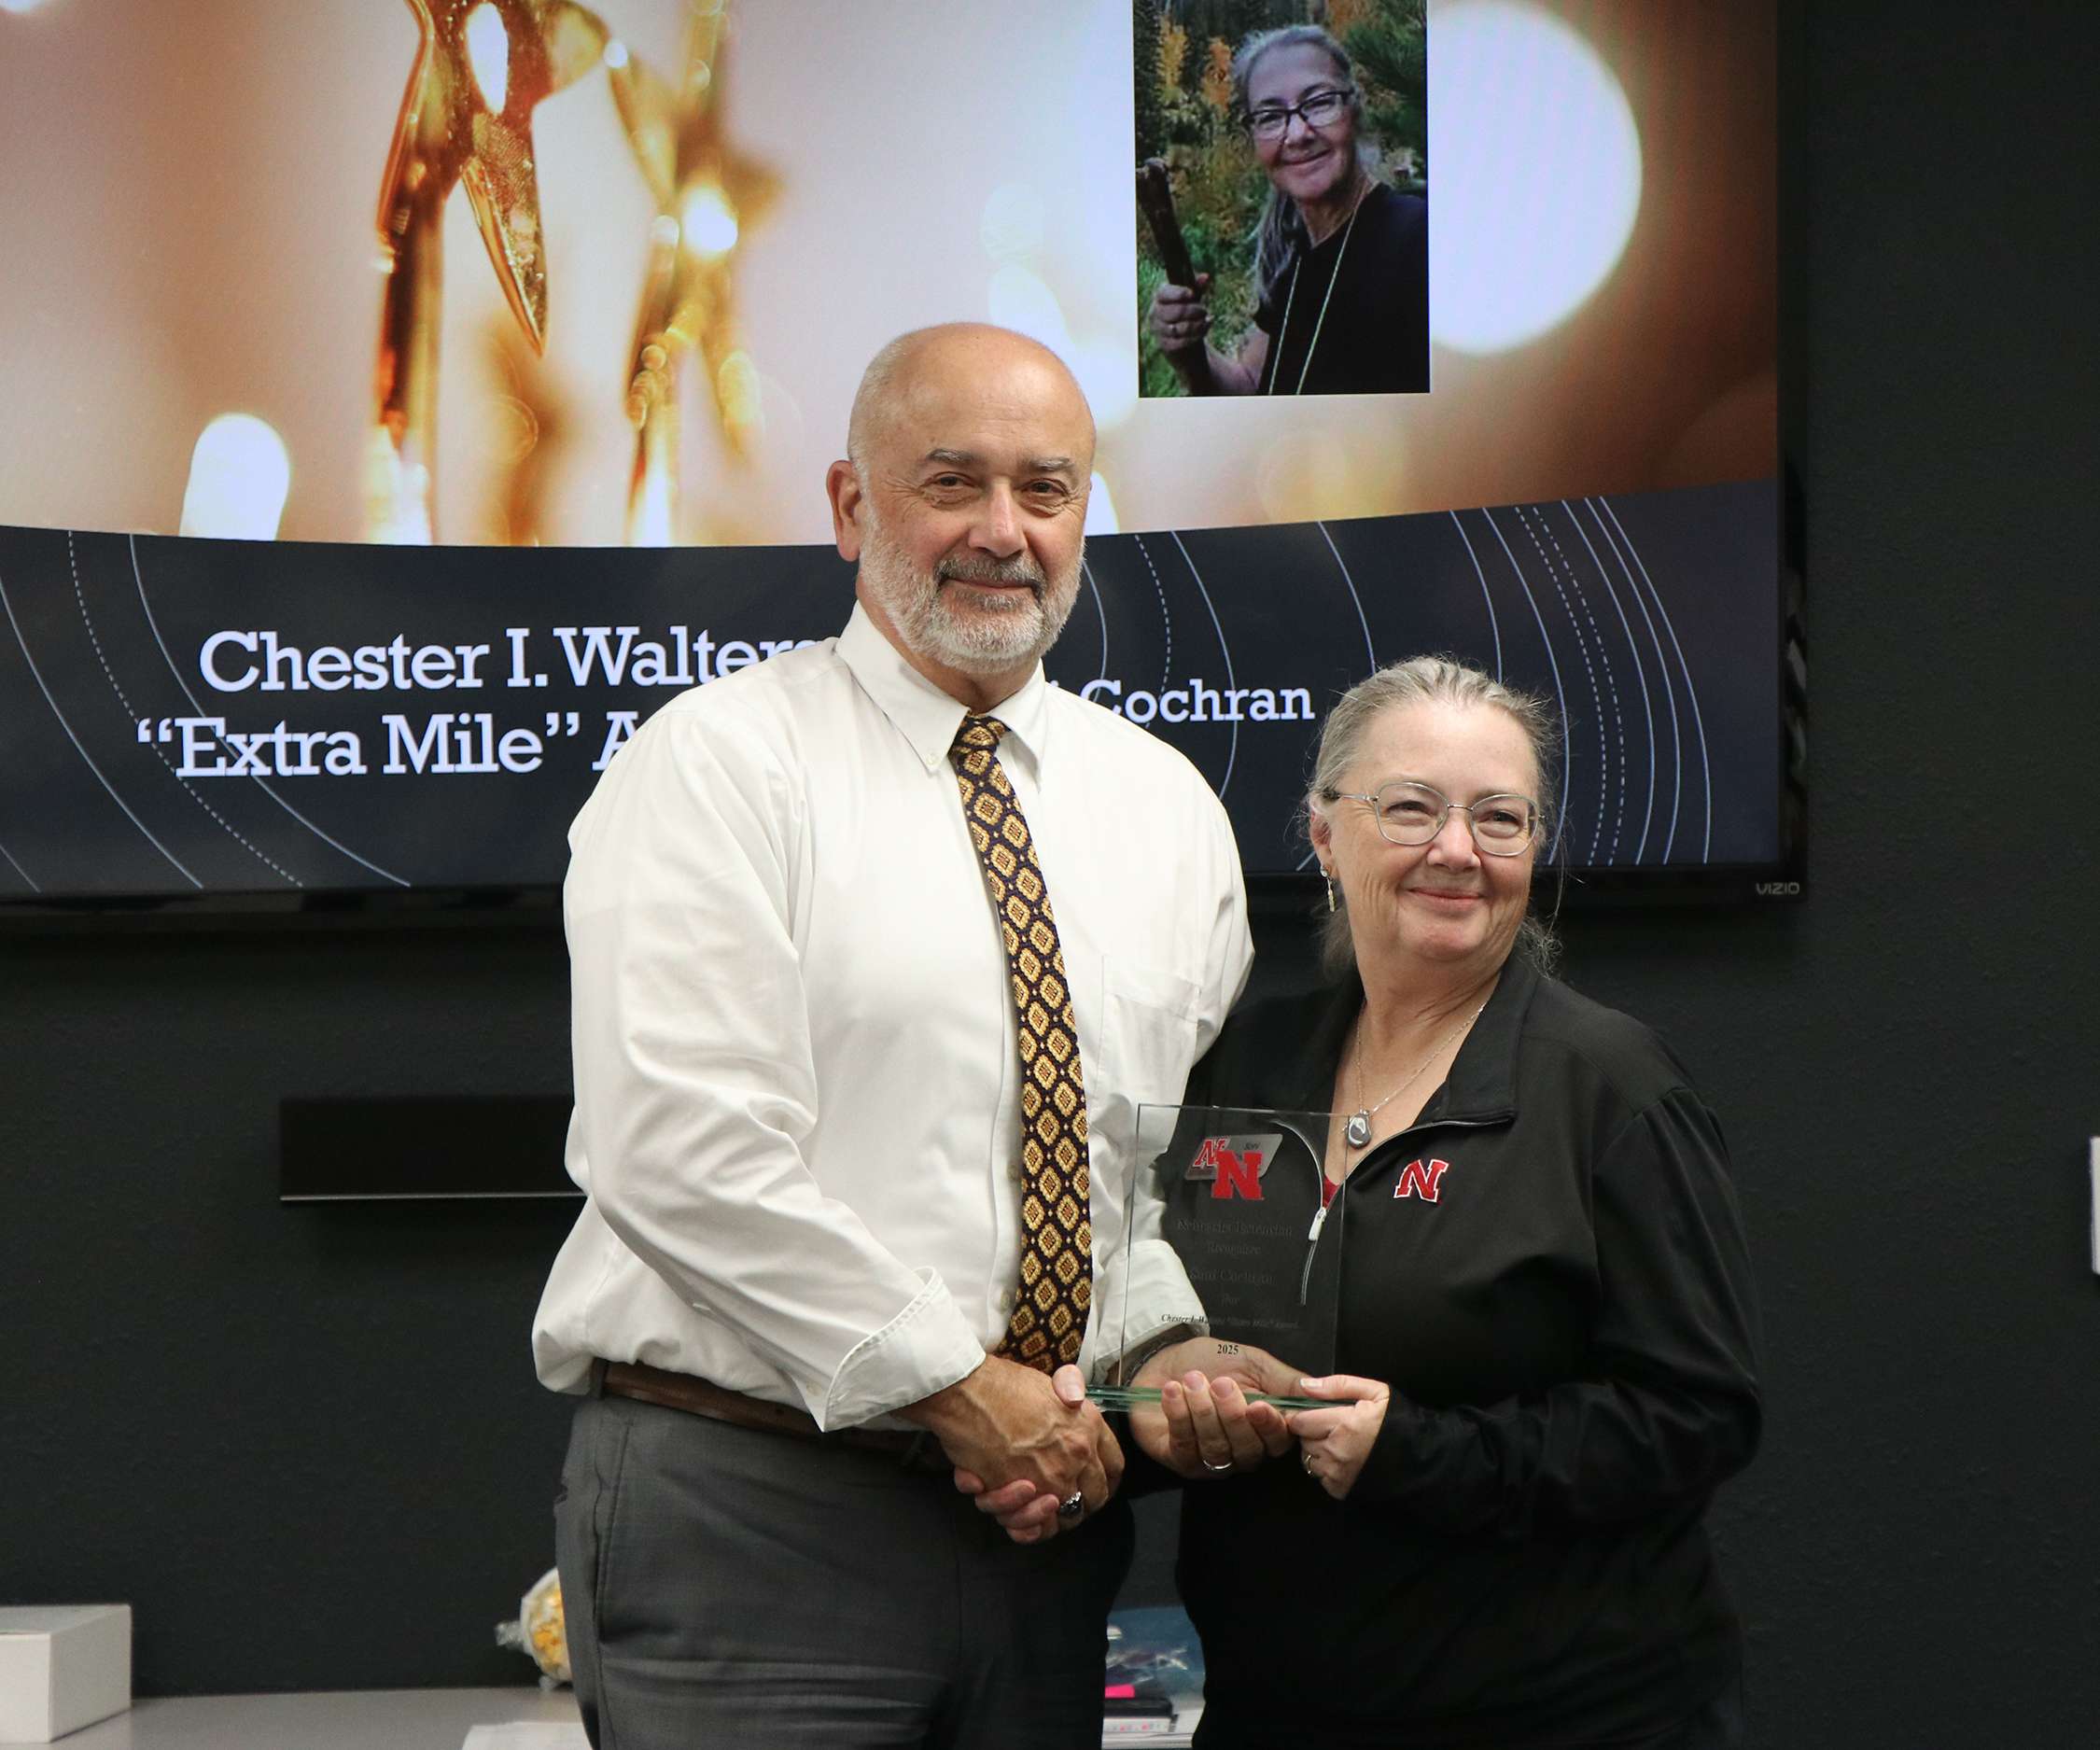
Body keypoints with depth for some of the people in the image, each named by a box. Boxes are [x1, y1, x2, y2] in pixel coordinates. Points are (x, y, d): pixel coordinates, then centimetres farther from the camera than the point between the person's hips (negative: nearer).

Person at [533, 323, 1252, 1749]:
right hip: (747, 1514, -5)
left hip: (1051, 1508, 5)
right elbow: (686, 1158, -15)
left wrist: (1142, 1371, -5)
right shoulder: (715, 764, -6)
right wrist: (957, 1387, -15)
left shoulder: (1167, 806, 12)